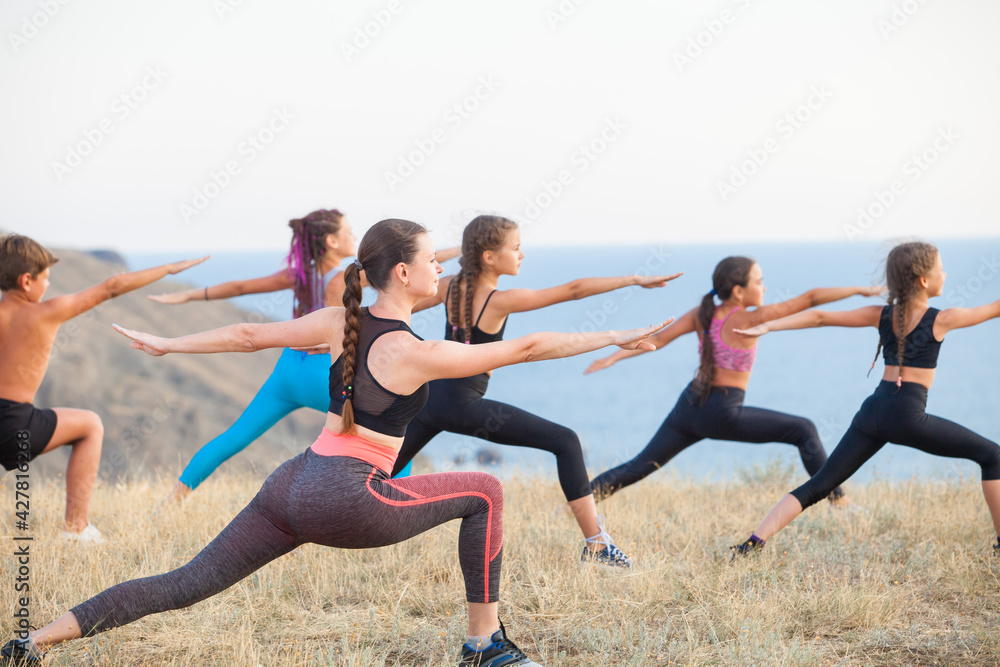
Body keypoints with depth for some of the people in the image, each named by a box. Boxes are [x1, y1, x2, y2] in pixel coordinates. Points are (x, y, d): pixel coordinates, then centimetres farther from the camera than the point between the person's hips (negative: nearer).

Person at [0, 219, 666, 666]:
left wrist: (165, 344, 26)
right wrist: (616, 338, 0)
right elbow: (523, 348, -7)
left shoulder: (341, 322, 9)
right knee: (485, 492, 5)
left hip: (290, 487, 7)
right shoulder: (417, 354, -9)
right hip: (347, 501, -7)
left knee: (186, 585, 9)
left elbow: (248, 335, 14)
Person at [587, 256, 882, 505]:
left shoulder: (701, 315, 4)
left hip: (689, 405, 6)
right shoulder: (752, 319, -11)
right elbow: (810, 298, -9)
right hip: (722, 414, -6)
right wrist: (860, 290, -4)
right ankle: (837, 498, 6)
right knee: (804, 430, 4)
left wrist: (615, 357, 1)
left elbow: (658, 339, -2)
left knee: (641, 466, 13)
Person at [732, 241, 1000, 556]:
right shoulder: (941, 320, 1)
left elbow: (820, 317, 8)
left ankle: (754, 541, -8)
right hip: (908, 416, -5)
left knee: (819, 484, 5)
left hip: (873, 411, 5)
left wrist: (767, 326, 9)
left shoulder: (882, 315, 13)